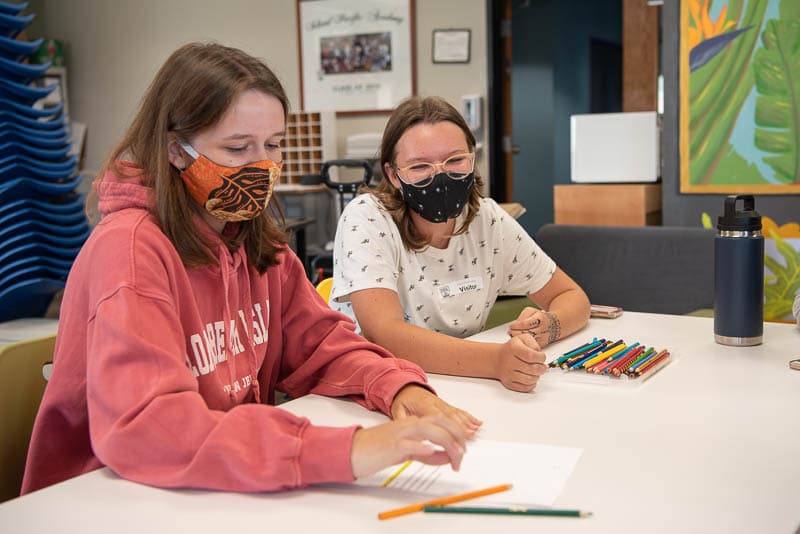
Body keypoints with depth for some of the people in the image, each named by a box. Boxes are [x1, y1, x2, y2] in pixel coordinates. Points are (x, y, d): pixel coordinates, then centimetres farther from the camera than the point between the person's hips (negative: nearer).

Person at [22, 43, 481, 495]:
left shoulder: (257, 243, 5)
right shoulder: (130, 248, -20)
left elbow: (320, 344, 4)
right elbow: (142, 429, -32)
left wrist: (399, 388, -16)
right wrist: (345, 451, -39)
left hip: (235, 488, 6)